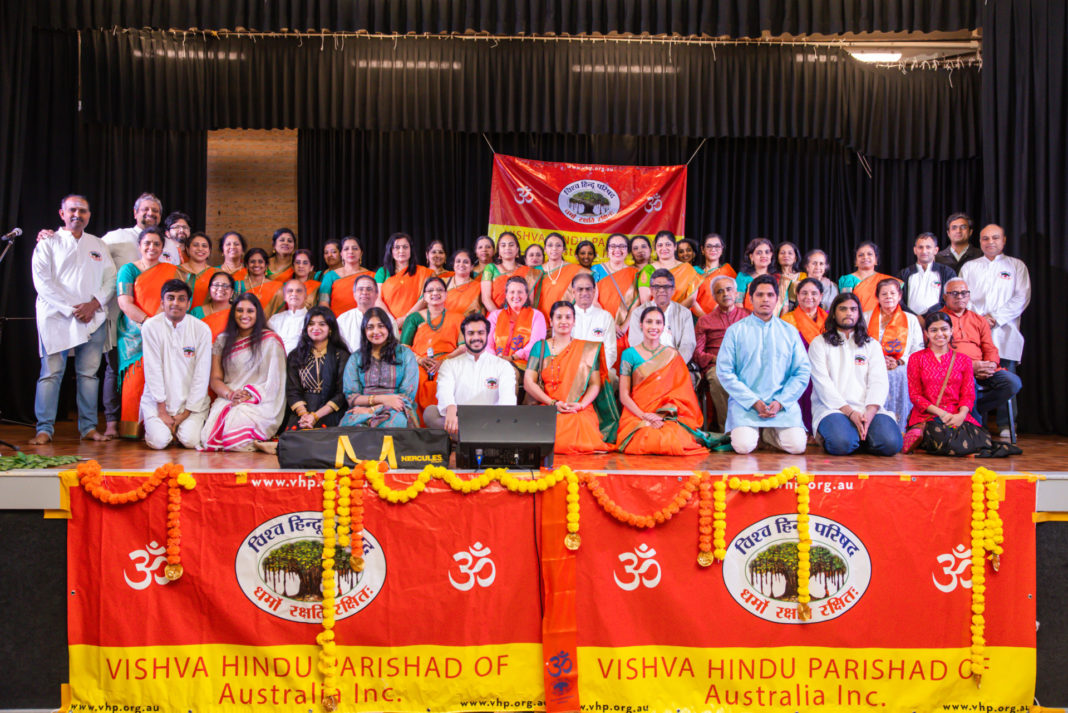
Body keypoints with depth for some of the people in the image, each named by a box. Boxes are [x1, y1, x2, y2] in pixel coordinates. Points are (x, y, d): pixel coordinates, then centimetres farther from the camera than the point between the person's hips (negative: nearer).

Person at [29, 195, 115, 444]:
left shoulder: (99, 245, 18)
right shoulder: (48, 243, 7)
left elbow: (111, 279, 10)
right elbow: (42, 281, -3)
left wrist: (94, 304, -7)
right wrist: (71, 308, -11)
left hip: (93, 318, 3)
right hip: (56, 317, -3)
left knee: (89, 373, 2)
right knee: (51, 373, -6)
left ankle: (89, 427, 6)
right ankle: (44, 429, -2)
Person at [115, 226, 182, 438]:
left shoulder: (172, 271, 17)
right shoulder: (128, 269, 10)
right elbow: (125, 303, -2)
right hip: (135, 335, -2)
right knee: (136, 378, -12)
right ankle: (131, 429, -8)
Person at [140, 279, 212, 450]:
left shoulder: (202, 330, -5)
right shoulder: (150, 327, -5)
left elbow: (202, 374, -5)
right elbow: (152, 370, -7)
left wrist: (186, 413, -8)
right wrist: (162, 410, -10)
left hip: (191, 399, 0)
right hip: (157, 399, 0)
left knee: (190, 440, -19)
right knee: (159, 441, -19)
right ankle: (151, 426, 17)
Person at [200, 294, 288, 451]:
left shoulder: (271, 341, 4)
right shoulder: (223, 341, 16)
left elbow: (274, 383, 0)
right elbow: (215, 379, 12)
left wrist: (250, 397, -14)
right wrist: (230, 394, -9)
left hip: (259, 404, -3)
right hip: (227, 401, 3)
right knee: (208, 436, -26)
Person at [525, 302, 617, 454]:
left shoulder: (587, 349, 13)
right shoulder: (540, 347, 12)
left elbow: (595, 384, 7)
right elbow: (528, 382, 3)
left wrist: (581, 404, -12)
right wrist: (553, 403, -9)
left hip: (580, 412, 0)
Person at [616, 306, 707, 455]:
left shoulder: (673, 355, 11)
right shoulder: (630, 354, 5)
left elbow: (682, 393, 6)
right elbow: (623, 395, 1)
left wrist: (664, 415, -13)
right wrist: (644, 416, -15)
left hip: (667, 417, 2)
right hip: (636, 415, -2)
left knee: (676, 442, -31)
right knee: (647, 442, -34)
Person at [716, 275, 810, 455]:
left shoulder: (790, 332, 13)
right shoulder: (735, 330, 6)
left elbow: (802, 372, 8)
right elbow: (724, 371, -1)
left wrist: (780, 402, -8)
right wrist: (754, 401, -11)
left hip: (783, 402, 2)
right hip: (744, 402, -2)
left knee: (796, 445, -20)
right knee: (743, 446, -25)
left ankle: (769, 433, 13)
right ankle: (755, 432, 11)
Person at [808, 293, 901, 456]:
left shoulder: (872, 345, 19)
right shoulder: (819, 344, 10)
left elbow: (878, 382, 6)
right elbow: (823, 384, -3)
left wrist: (870, 412, -15)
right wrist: (850, 413, -15)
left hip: (868, 408, 3)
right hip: (832, 407, -2)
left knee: (891, 442, -26)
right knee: (840, 443, -34)